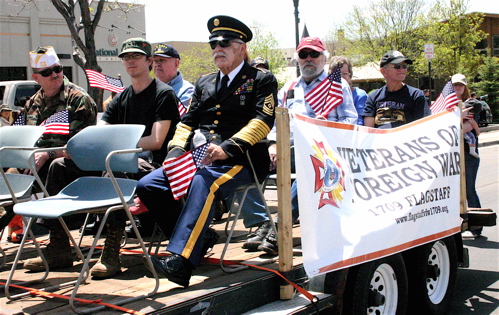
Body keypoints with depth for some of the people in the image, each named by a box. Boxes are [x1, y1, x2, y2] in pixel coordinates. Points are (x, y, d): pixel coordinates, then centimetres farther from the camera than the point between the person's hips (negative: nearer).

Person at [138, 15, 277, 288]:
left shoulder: (262, 80, 7)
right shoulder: (204, 83, 26)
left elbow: (263, 120, -8)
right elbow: (188, 121, 22)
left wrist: (227, 148, -23)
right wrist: (176, 150, 0)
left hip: (238, 161, -6)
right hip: (198, 159, 7)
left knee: (204, 183, -38)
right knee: (147, 186, -14)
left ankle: (181, 261, -43)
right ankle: (196, 239, -2)